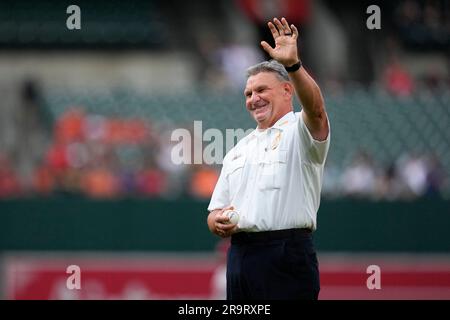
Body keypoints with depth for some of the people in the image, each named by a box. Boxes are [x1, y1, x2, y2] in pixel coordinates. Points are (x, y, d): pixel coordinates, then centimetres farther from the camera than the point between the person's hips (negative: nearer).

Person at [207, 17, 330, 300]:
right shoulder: (238, 151, 23)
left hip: (287, 254, -7)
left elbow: (315, 109, -23)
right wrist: (220, 223, -2)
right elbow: (214, 213, 23)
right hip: (240, 254, 7)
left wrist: (293, 64, -38)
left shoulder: (299, 131, 2)